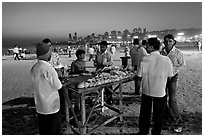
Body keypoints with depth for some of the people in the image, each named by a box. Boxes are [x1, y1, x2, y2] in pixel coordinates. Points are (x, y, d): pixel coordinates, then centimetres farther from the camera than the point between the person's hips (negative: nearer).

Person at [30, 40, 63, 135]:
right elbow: (58, 86, -16)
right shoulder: (49, 68, -23)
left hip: (39, 106, 7)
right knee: (53, 130, 11)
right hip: (51, 106, -7)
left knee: (43, 130, 21)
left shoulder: (34, 68, -1)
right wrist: (57, 77, 1)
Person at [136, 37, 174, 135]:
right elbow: (169, 76, -3)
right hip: (160, 92, 0)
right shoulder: (166, 59, -11)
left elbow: (139, 76, -9)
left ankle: (143, 132, 35)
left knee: (145, 113, 18)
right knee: (158, 115, 18)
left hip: (146, 91, 0)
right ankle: (156, 133, 34)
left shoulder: (145, 59, -14)